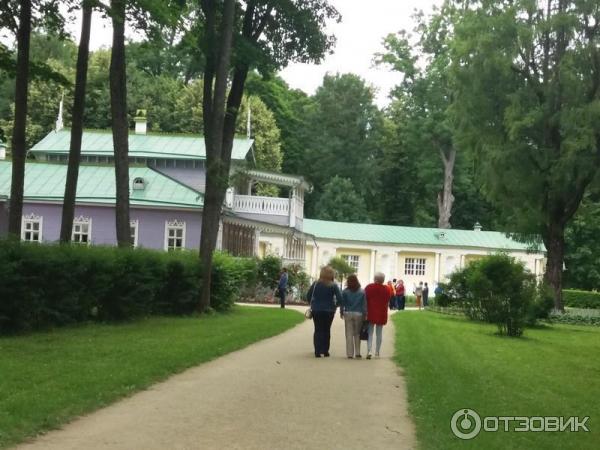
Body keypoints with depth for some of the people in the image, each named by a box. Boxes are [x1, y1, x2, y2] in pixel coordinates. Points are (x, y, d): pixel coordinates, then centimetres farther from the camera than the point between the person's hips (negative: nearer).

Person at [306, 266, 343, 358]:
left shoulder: (316, 284, -3)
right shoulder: (333, 286, -8)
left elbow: (308, 296, -1)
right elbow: (339, 298, -14)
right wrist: (335, 305, 4)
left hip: (316, 310, 1)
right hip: (329, 311, -1)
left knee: (318, 330, 7)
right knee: (326, 330, 12)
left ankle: (317, 351, 1)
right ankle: (325, 351, 12)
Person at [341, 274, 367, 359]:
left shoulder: (345, 292, -5)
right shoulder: (362, 292, -2)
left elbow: (342, 303, -1)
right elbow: (364, 305, -1)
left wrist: (341, 312, 12)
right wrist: (364, 314, 6)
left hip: (348, 314, -1)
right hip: (358, 314, 1)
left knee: (349, 334, 4)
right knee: (357, 334, 10)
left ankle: (350, 353, 2)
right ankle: (357, 353, 10)